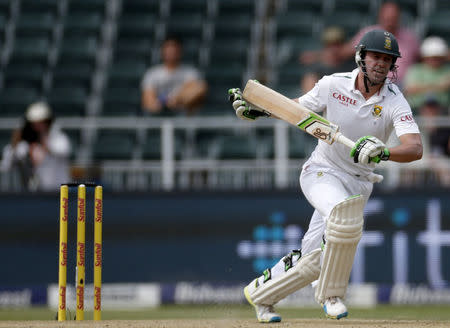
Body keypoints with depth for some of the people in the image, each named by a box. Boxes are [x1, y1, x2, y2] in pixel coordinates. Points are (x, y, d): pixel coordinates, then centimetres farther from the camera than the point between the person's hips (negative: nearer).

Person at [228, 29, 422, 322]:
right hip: (321, 173, -2)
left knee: (314, 260, 1)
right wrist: (256, 109, -6)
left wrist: (383, 153, -48)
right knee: (344, 217, -34)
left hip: (358, 183, 2)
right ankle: (331, 293, -13)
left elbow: (416, 148, -28)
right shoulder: (334, 85, -10)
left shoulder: (395, 102, -14)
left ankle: (261, 292, 29)